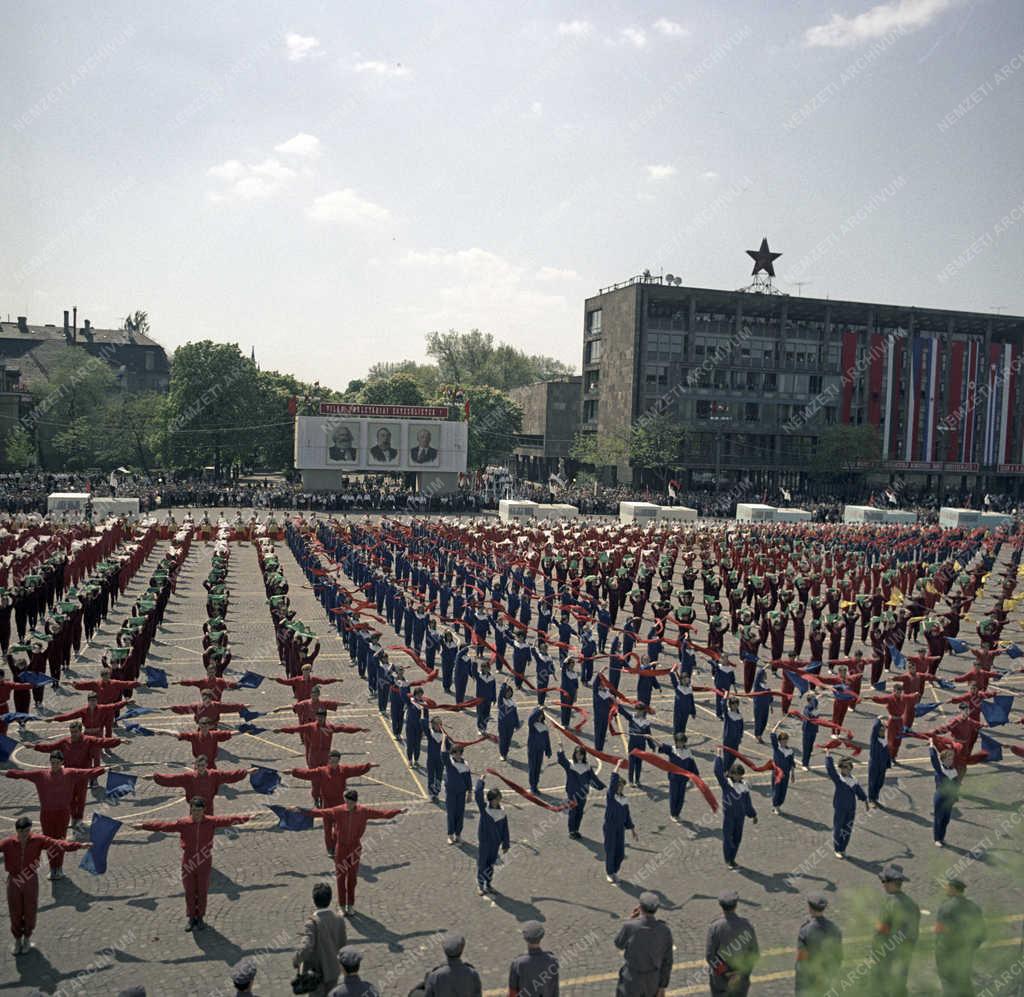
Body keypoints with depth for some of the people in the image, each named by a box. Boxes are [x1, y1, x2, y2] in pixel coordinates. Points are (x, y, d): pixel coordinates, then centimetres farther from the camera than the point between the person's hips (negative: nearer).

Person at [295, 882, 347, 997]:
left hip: (316, 971, -4)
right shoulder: (339, 920, -11)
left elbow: (306, 947, -35)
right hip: (333, 969, 4)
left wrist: (296, 961, -16)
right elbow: (341, 945, 0)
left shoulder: (312, 922, -27)